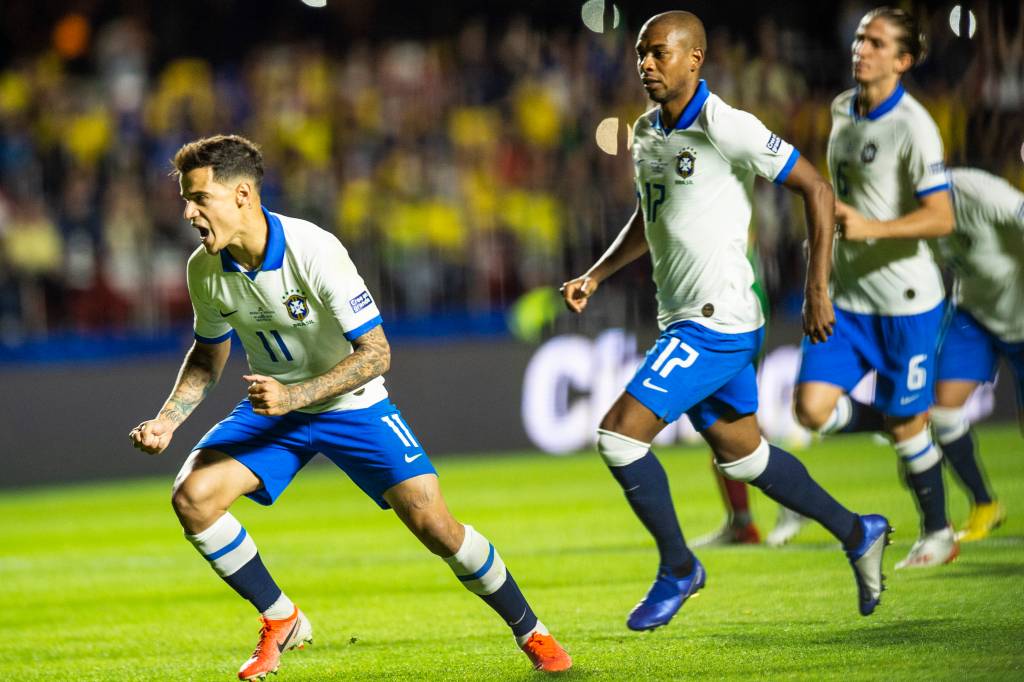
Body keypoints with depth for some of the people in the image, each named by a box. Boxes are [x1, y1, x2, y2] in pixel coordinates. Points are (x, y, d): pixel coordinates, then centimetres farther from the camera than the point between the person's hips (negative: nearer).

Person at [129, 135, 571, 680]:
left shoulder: (315, 251, -28)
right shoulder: (205, 270, -12)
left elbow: (375, 353, -25)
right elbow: (208, 356, 8)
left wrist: (295, 396, -35)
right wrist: (167, 420, -7)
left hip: (350, 405, -4)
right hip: (273, 408, 4)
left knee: (433, 524, -14)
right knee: (192, 497, -19)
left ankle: (530, 632, 9)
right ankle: (281, 621, 0)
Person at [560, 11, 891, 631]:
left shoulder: (727, 128, -16)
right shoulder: (646, 133, 9)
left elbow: (817, 190, -12)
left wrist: (818, 289, -13)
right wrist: (596, 276, 11)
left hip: (717, 320, -9)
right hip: (685, 321, 9)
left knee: (620, 435, -13)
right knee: (741, 456, 18)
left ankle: (677, 567, 3)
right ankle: (857, 533, 32)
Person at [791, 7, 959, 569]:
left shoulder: (913, 126, -16)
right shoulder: (842, 110, 7)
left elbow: (941, 218, -21)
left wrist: (870, 227, -30)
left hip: (903, 300, -6)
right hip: (846, 296, 6)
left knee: (905, 423, 4)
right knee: (813, 407, -9)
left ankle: (938, 534, 25)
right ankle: (899, 423, 21)